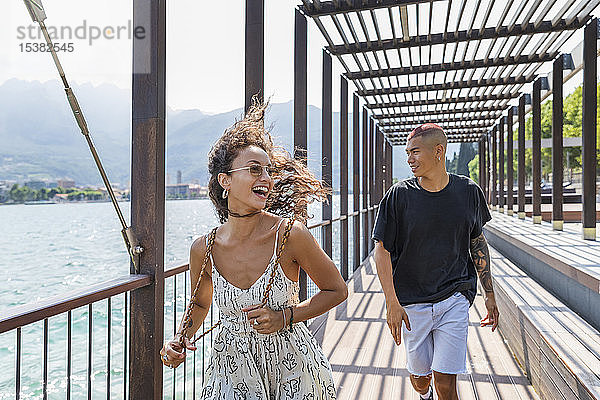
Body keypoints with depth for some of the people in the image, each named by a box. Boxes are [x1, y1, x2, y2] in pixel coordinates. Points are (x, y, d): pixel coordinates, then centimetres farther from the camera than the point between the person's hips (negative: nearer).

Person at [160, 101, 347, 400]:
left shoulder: (290, 234, -20)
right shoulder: (203, 249, -11)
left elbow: (336, 290, -7)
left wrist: (284, 317, -17)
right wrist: (180, 341, -8)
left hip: (291, 370, -1)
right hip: (232, 369, 2)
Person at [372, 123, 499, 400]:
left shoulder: (468, 192, -2)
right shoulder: (399, 195, -8)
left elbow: (477, 243, 11)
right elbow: (382, 249, -7)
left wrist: (489, 294, 12)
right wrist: (392, 303, -14)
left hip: (454, 300, 0)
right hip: (411, 302, 0)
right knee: (419, 376, 14)